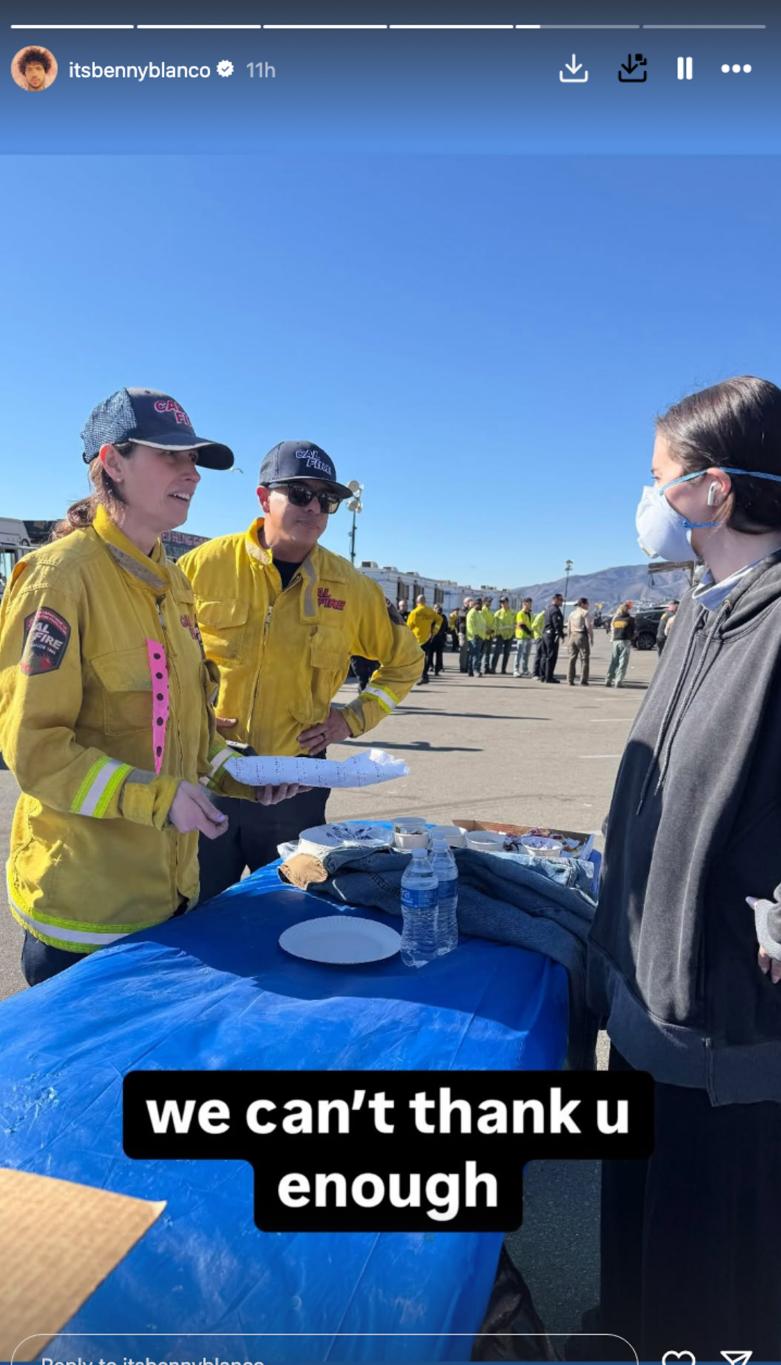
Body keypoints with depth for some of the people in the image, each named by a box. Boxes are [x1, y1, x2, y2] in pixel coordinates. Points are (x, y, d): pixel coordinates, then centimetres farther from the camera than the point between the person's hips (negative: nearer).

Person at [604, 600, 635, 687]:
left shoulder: (615, 619, 9)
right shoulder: (630, 619, -3)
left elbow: (612, 630, 11)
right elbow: (633, 631, 1)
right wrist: (631, 638, 17)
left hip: (615, 641, 4)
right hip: (625, 641, -4)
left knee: (613, 662, 11)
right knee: (623, 662, -2)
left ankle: (608, 680, 10)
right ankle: (618, 681, -7)